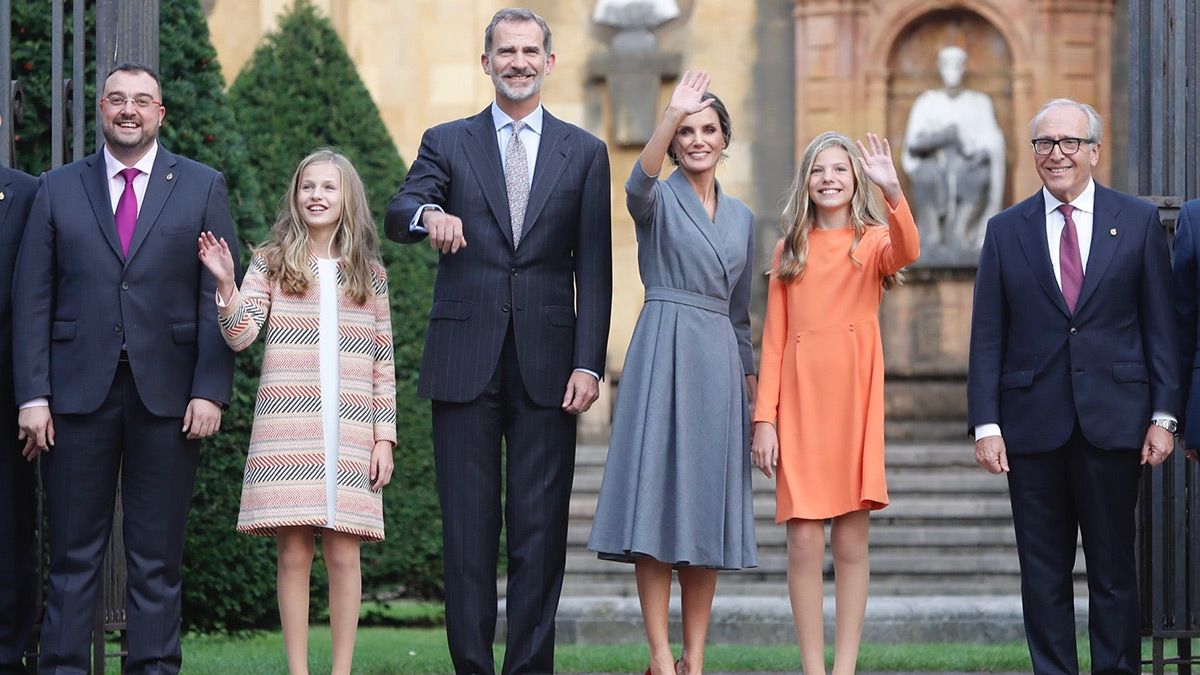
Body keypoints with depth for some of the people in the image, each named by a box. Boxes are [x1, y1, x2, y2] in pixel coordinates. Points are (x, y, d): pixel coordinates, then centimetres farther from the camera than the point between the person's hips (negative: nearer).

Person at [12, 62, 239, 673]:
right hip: (77, 393, 1)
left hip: (167, 394, 0)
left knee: (157, 555, 3)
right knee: (73, 552, 2)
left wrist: (211, 391, -7)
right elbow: (31, 298, 6)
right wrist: (33, 395, -3)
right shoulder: (57, 189, 10)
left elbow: (219, 297, 3)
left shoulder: (202, 187, 7)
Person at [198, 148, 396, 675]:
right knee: (293, 553, -2)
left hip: (349, 432, 1)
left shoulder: (369, 274, 12)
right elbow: (240, 335, -3)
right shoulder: (272, 262, 8)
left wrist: (384, 436, 6)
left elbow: (383, 363, 12)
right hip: (288, 428, -1)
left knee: (343, 554, -1)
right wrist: (225, 284, -19)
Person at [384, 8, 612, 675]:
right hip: (465, 361, 0)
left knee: (540, 529, 1)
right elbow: (397, 214, -6)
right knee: (467, 526, 1)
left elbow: (593, 269, 6)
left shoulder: (584, 152, 11)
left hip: (547, 364, 0)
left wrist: (589, 363, -4)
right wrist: (428, 214, -31)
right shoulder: (447, 142, 10)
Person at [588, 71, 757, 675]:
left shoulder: (741, 217, 17)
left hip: (719, 362, 5)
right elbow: (638, 184, -25)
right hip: (664, 353, -5)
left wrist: (751, 389, 17)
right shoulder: (657, 201, 1)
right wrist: (670, 116, -38)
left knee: (709, 508, 4)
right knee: (658, 499, -8)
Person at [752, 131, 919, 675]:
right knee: (804, 542, -4)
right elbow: (773, 339, 8)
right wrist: (765, 417, -1)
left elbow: (907, 252, -18)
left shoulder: (874, 240, 8)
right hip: (799, 397, 1)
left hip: (856, 396, -1)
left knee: (852, 541, 0)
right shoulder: (790, 250, 13)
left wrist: (892, 189, -33)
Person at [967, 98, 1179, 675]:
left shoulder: (1138, 222, 5)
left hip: (1113, 423, -1)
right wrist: (985, 423, -3)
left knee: (1113, 567, 3)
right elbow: (987, 337, 5)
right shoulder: (1006, 231, 7)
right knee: (1043, 572, 5)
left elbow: (1159, 325, 4)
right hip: (1033, 426, 1)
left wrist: (1163, 415, -3)